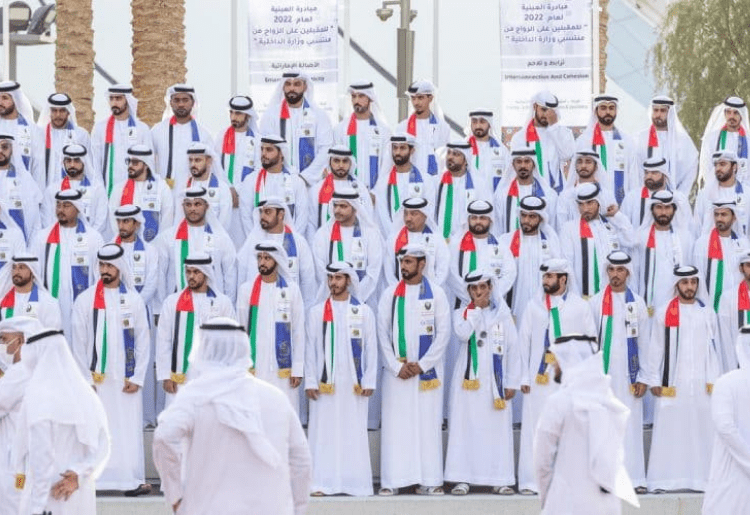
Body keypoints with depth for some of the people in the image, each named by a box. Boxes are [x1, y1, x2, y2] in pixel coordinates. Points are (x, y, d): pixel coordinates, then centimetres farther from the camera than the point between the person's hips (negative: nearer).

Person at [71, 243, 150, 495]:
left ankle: (132, 480, -1)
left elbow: (143, 341, 5)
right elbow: (79, 343, 3)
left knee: (129, 430, -3)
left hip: (126, 379, 0)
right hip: (95, 378, 0)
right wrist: (85, 379, -3)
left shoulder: (134, 300, 5)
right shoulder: (85, 300, 3)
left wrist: (137, 378, -2)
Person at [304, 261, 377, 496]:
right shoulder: (317, 312, 7)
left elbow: (371, 348, 5)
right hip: (325, 382, 0)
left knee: (354, 433, -1)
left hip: (353, 383, 0)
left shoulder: (364, 311, 6)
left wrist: (369, 381, -1)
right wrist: (310, 381, -1)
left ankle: (356, 482, 3)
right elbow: (311, 348, 6)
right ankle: (321, 483, -2)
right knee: (323, 432, -3)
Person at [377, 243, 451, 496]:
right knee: (394, 424, -2)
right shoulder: (390, 294, 5)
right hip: (396, 369, 1)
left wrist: (422, 364, -8)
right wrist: (396, 366, -7)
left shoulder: (436, 293, 2)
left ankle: (429, 481, 0)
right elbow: (383, 333, 3)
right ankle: (391, 481, 0)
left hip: (427, 369, -1)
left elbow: (443, 332, -1)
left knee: (428, 423, -2)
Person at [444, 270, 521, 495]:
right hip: (468, 378, 0)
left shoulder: (502, 313, 8)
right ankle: (462, 479, -1)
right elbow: (463, 333, -15)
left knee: (498, 428, -2)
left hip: (494, 379, 0)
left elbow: (513, 349, 6)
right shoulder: (461, 313, 7)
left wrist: (512, 382, 0)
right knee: (464, 426, -3)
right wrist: (477, 309, -7)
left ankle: (500, 480, 2)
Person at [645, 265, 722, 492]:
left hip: (701, 383, 2)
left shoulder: (707, 313, 9)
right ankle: (663, 480, -4)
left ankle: (701, 478, 1)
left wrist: (714, 380, 3)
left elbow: (713, 348, 9)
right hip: (672, 382, -2)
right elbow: (655, 349, 3)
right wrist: (654, 381, -1)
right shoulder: (663, 313, 3)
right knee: (668, 431, -5)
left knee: (702, 430, -2)